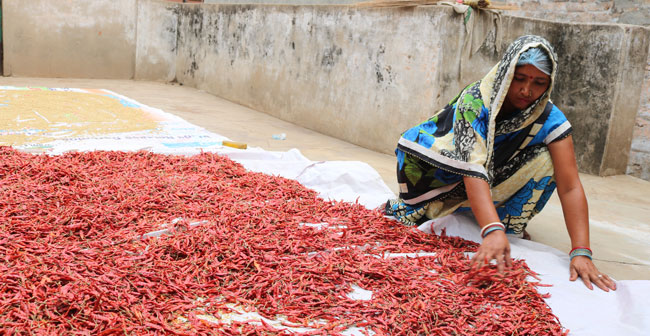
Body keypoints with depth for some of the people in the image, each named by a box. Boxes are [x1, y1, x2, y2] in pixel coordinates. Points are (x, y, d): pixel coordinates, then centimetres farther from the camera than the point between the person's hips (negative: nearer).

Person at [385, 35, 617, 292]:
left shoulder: (549, 119, -20)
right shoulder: (474, 102, -30)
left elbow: (570, 186, -26)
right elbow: (472, 169, -42)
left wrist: (581, 252, -38)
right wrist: (493, 231, -56)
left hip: (498, 179, 2)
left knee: (544, 160, -23)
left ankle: (512, 229, -9)